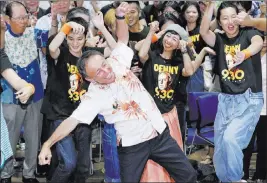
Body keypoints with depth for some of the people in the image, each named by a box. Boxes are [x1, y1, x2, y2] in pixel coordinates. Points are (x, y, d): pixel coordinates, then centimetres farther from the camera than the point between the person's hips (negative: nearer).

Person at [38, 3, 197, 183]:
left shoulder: (118, 61, -5)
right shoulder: (94, 96, -17)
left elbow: (123, 39, 11)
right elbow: (72, 120, -22)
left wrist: (120, 16, -7)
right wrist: (48, 144, -32)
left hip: (160, 134, 4)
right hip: (133, 146, -4)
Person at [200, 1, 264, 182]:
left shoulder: (248, 33, -4)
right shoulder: (219, 39, 6)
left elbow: (258, 42, -27)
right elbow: (204, 31, -14)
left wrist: (245, 54, -49)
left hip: (249, 99, -5)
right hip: (226, 100, 5)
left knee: (231, 138, -24)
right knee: (219, 149, 7)